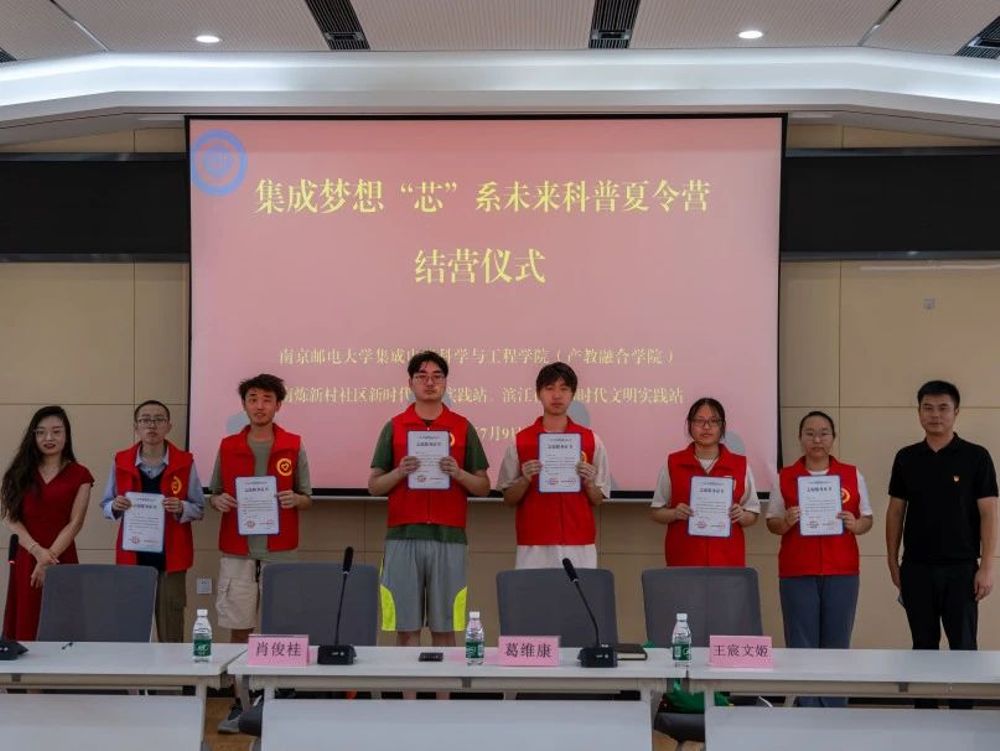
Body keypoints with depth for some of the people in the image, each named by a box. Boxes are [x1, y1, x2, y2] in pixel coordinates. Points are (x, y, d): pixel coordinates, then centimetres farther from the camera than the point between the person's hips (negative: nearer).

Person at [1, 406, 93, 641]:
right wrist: (37, 551, -12)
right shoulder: (20, 472, 10)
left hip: (62, 561, -2)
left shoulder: (79, 475, 4)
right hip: (24, 560, 2)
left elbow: (75, 523, -3)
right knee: (24, 630, 2)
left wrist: (48, 557, -13)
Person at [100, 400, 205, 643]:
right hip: (132, 556, 1)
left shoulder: (185, 463, 0)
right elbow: (105, 506, 11)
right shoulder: (121, 461, 5)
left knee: (171, 630, 0)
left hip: (171, 557, -1)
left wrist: (181, 508, -17)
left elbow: (199, 509, 4)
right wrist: (116, 506, -10)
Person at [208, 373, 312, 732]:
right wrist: (218, 501, -9)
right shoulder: (228, 447, 7)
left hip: (279, 551, -1)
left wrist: (295, 499, -15)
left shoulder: (293, 447, 3)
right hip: (237, 552, 1)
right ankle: (239, 704, 11)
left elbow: (307, 498, 6)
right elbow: (214, 494, 13)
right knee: (239, 629, 4)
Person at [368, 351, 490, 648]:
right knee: (406, 626, 3)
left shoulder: (462, 428, 8)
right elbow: (374, 486, 8)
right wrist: (400, 472, -11)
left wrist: (458, 474, -11)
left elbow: (483, 487, 8)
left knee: (444, 627, 4)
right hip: (403, 536, 0)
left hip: (449, 537, 0)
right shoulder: (394, 427, 8)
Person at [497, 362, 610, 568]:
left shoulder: (591, 441, 6)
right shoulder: (520, 441, 4)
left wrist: (588, 482, -10)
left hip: (579, 546, 1)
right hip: (534, 546, 0)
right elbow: (509, 499, 8)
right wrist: (525, 479, -10)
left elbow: (598, 500, 10)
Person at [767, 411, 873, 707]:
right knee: (801, 645, -1)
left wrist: (855, 525, -11)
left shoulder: (852, 475, 8)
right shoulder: (785, 477, 6)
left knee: (836, 644, 2)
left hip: (841, 571, 1)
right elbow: (772, 523, 7)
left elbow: (867, 519, 10)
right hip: (797, 572, 0)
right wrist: (786, 523, -14)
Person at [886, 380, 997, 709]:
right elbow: (895, 512, 10)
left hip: (961, 568, -3)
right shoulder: (906, 458, 6)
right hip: (916, 568, 3)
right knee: (923, 645, 10)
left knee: (963, 646, 1)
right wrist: (893, 562, 6)